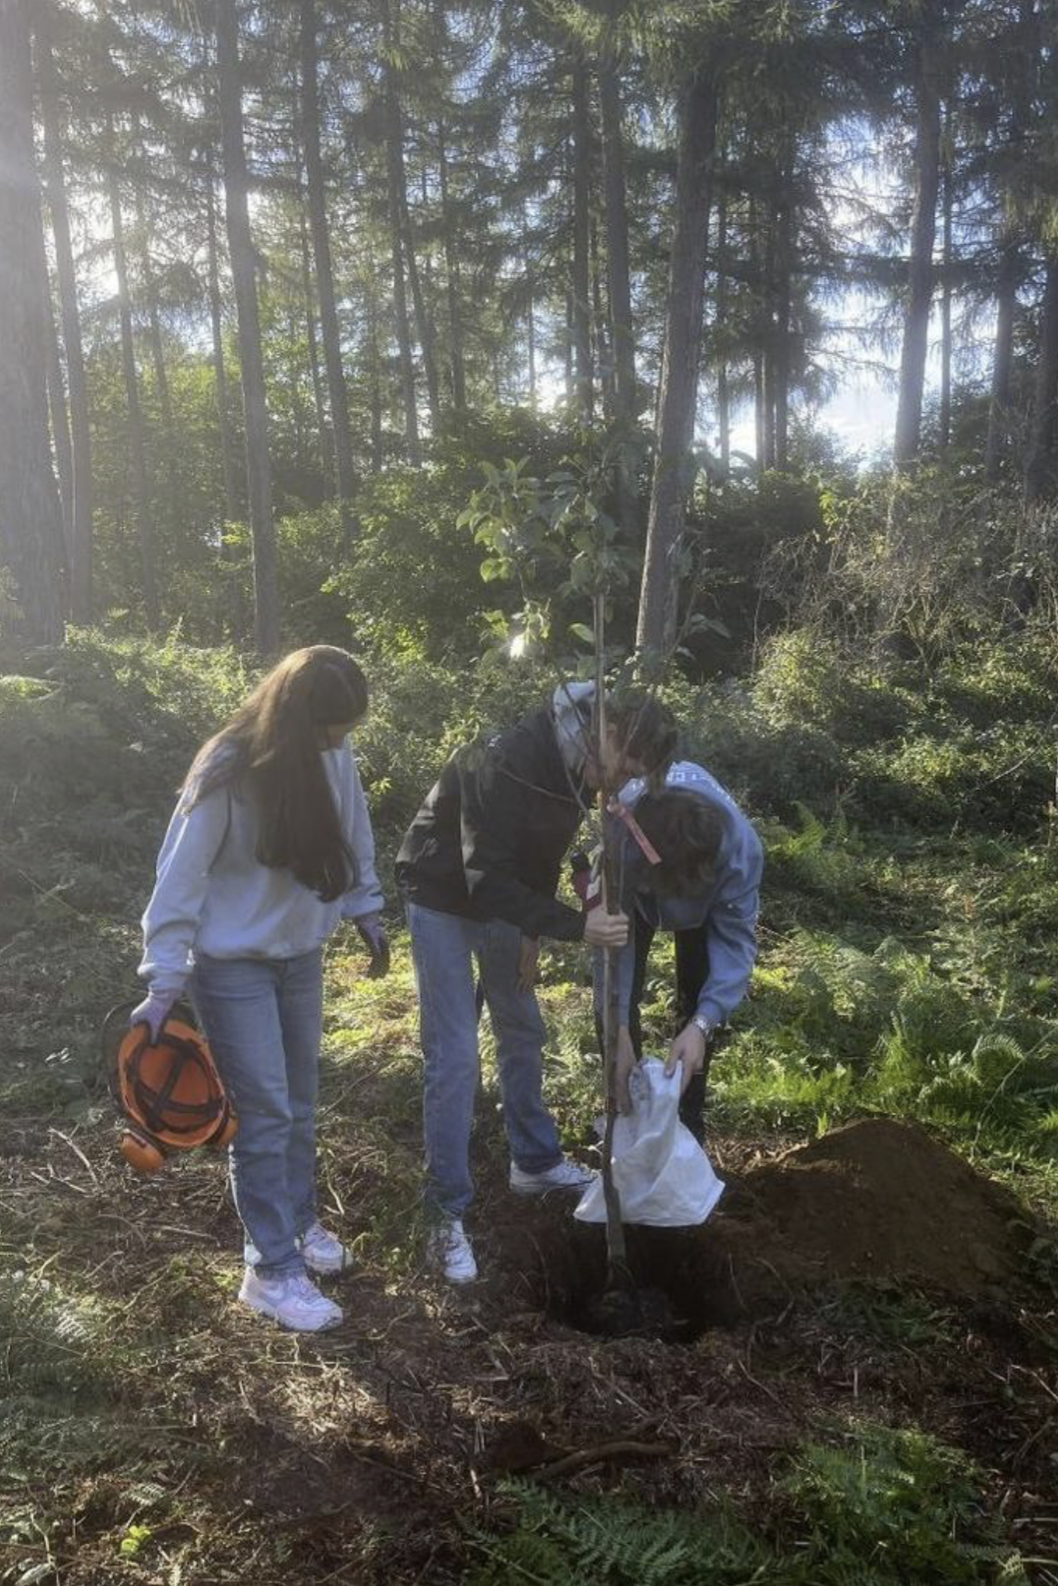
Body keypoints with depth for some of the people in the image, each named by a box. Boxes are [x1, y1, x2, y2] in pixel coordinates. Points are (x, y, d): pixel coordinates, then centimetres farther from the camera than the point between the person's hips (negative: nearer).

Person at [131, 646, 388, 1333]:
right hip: (234, 965, -5)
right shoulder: (227, 774, -25)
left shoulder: (334, 758, -10)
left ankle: (300, 1220, 38)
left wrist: (367, 915, 12)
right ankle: (273, 1270, 14)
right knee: (265, 1112, 0)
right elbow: (181, 877, -20)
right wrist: (164, 984, -20)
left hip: (302, 953, 5)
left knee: (300, 1102, 17)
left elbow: (352, 838, 6)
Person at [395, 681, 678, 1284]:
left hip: (501, 896, 8)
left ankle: (536, 1160, 37)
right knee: (454, 1055, -8)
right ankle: (448, 1215, 4)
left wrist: (532, 934, 4)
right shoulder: (505, 764, -35)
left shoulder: (574, 766, -8)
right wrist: (576, 926, -39)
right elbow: (486, 881, -35)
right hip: (443, 897, -8)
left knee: (523, 1030, 18)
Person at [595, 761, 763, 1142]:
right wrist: (619, 1031, -39)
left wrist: (702, 1025, -48)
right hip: (630, 884, 0)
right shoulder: (614, 841, -45)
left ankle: (689, 1118, 21)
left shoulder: (741, 847, -44)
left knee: (698, 999, 0)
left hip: (707, 896, 0)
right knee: (615, 997, -5)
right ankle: (626, 1108, 18)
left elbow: (735, 940, -36)